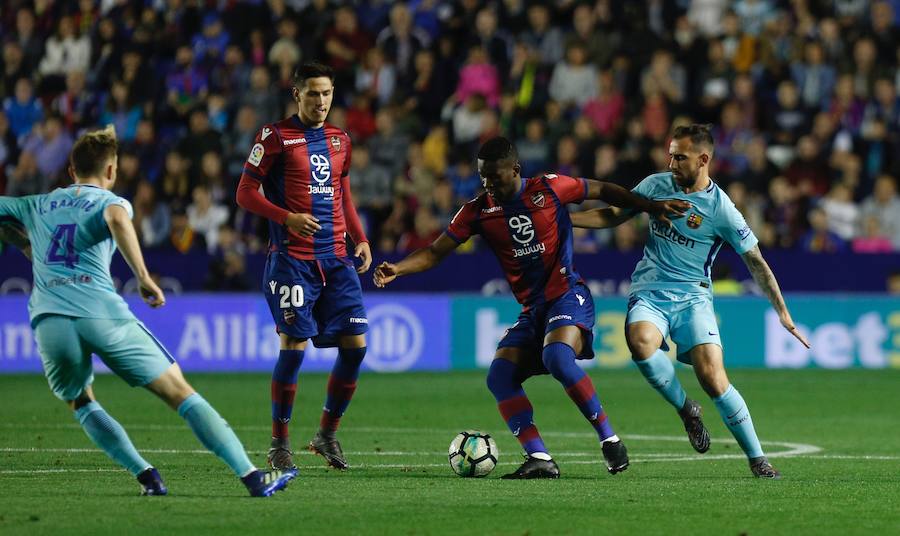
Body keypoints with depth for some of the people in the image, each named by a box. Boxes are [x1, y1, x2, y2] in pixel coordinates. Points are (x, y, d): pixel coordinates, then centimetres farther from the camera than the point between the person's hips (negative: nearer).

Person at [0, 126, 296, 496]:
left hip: (48, 319, 3)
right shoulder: (110, 201, 12)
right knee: (178, 391, 2)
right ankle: (252, 476, -6)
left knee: (80, 403, 27)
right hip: (102, 312, -3)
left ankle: (146, 476, 9)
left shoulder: (38, 205, 25)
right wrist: (144, 278, -12)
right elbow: (117, 219, -12)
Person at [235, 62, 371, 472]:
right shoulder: (276, 137, -3)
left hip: (335, 258, 6)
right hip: (292, 258, -6)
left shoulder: (339, 140, 15)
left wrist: (360, 239, 11)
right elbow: (246, 193, -5)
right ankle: (279, 443, 2)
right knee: (294, 344, -10)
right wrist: (288, 218, -19)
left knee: (355, 343, -2)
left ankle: (327, 434, 13)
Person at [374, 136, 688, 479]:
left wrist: (652, 206, 7)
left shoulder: (549, 188, -6)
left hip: (568, 295, -5)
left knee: (557, 357, -32)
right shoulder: (478, 211, 3)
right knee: (499, 377, -14)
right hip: (532, 310, 5)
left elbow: (603, 191, 8)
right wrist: (396, 269, -15)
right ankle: (539, 460, -21)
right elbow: (436, 253, 1)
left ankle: (610, 441, -21)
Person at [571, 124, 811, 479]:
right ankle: (686, 410, -7)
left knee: (712, 376, -19)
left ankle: (757, 459, -4)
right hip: (649, 293, 3)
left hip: (692, 297, -3)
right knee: (640, 341, -32)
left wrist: (782, 312, -3)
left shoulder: (721, 209, -8)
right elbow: (614, 216, 16)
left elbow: (756, 262, 0)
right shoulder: (657, 185, 3)